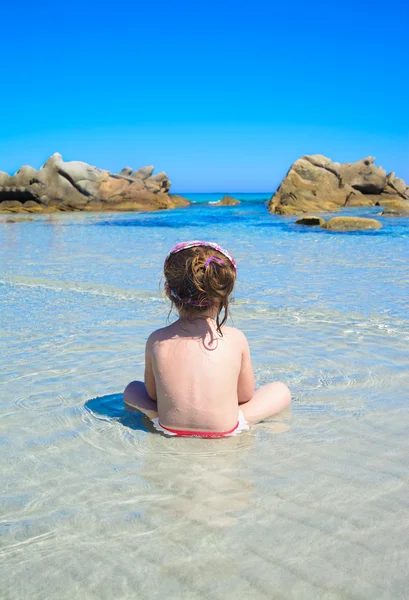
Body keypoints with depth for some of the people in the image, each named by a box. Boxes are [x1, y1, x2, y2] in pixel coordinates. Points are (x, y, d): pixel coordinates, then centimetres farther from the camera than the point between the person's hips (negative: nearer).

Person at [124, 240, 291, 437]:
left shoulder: (156, 340, -9)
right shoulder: (236, 339, -12)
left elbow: (152, 394, 5)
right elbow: (246, 395, 1)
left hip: (168, 429, 2)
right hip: (226, 432, -2)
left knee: (132, 389, 29)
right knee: (281, 390, 17)